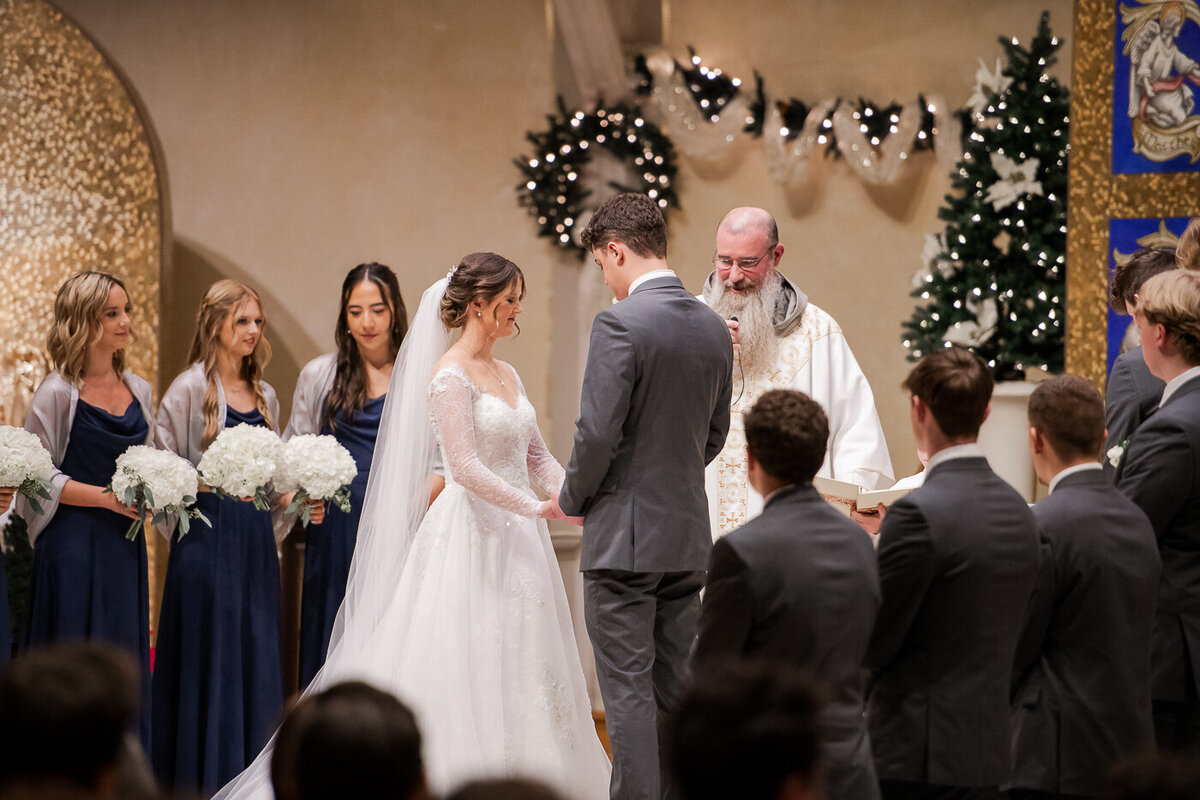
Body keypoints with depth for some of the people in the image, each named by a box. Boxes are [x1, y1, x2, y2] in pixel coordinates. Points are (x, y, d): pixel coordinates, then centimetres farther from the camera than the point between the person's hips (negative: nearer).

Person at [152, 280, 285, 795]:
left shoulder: (264, 396, 15)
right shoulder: (191, 389, -4)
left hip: (255, 536, 6)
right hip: (206, 534, -6)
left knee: (256, 652, 5)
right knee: (209, 652, -5)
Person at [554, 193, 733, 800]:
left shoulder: (620, 324, -15)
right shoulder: (714, 329, 8)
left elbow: (597, 431, -18)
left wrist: (572, 499, -1)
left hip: (624, 536, -7)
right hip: (688, 536, 7)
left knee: (629, 693, -3)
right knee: (676, 691, 12)